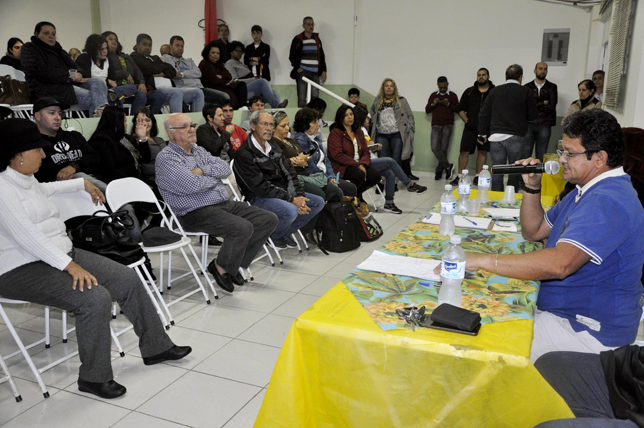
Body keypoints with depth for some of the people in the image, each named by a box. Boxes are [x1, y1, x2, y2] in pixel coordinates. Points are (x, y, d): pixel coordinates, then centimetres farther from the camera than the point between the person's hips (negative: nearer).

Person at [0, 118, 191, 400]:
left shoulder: (28, 180, 11)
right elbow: (27, 237, -27)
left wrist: (83, 183, 44)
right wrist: (71, 266, -30)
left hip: (62, 255, 10)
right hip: (23, 270, -9)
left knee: (126, 278, -1)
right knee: (96, 298, -29)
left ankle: (155, 347, 12)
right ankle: (94, 377, -9)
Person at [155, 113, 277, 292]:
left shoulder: (198, 150, 19)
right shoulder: (166, 158, -6)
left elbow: (225, 168, 6)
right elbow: (193, 186, -20)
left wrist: (202, 170, -11)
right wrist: (215, 176, -1)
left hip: (225, 204, 9)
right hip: (196, 213, -9)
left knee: (269, 220, -2)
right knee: (242, 227, -31)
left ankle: (236, 262, 8)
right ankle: (220, 266, -4)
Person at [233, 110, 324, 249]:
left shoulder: (273, 148, 15)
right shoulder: (244, 154, -13)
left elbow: (289, 174, 10)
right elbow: (260, 187, -20)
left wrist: (299, 196, -9)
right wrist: (291, 199, -21)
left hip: (282, 192, 9)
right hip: (259, 198, -9)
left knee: (318, 202, 1)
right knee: (290, 210, -34)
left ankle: (285, 232, 11)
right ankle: (274, 236, -1)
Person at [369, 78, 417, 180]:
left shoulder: (401, 101, 9)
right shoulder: (377, 101, 15)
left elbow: (410, 116, 8)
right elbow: (371, 115, 24)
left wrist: (410, 130, -1)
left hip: (397, 135, -2)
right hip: (381, 136, 2)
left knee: (396, 160, -4)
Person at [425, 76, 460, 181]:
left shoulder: (453, 95, 10)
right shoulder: (433, 95, 15)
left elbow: (458, 109, 4)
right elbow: (427, 110, 12)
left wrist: (448, 104, -12)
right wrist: (433, 104, -7)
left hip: (447, 125, -2)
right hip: (436, 125, 2)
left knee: (444, 148, -5)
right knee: (435, 147, -13)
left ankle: (439, 170, 5)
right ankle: (448, 166, -5)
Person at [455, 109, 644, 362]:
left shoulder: (607, 201, -25)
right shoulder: (588, 191, 12)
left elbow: (560, 263, -39)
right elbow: (533, 232, 17)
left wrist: (482, 260, -37)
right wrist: (532, 187, 1)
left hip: (588, 332, -10)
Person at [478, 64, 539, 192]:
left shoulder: (495, 91, 8)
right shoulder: (525, 92, -1)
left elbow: (484, 114, 8)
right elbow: (533, 115, 2)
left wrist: (483, 133, 17)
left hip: (496, 137, 2)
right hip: (516, 137, -2)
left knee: (497, 171, 6)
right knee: (514, 171, 8)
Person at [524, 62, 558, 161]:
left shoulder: (552, 87, 10)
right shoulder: (527, 87, 9)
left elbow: (551, 107, -1)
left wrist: (535, 105, -3)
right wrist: (543, 103, -6)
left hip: (544, 125, 0)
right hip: (528, 124, 0)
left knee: (541, 156, 2)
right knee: (525, 154, -3)